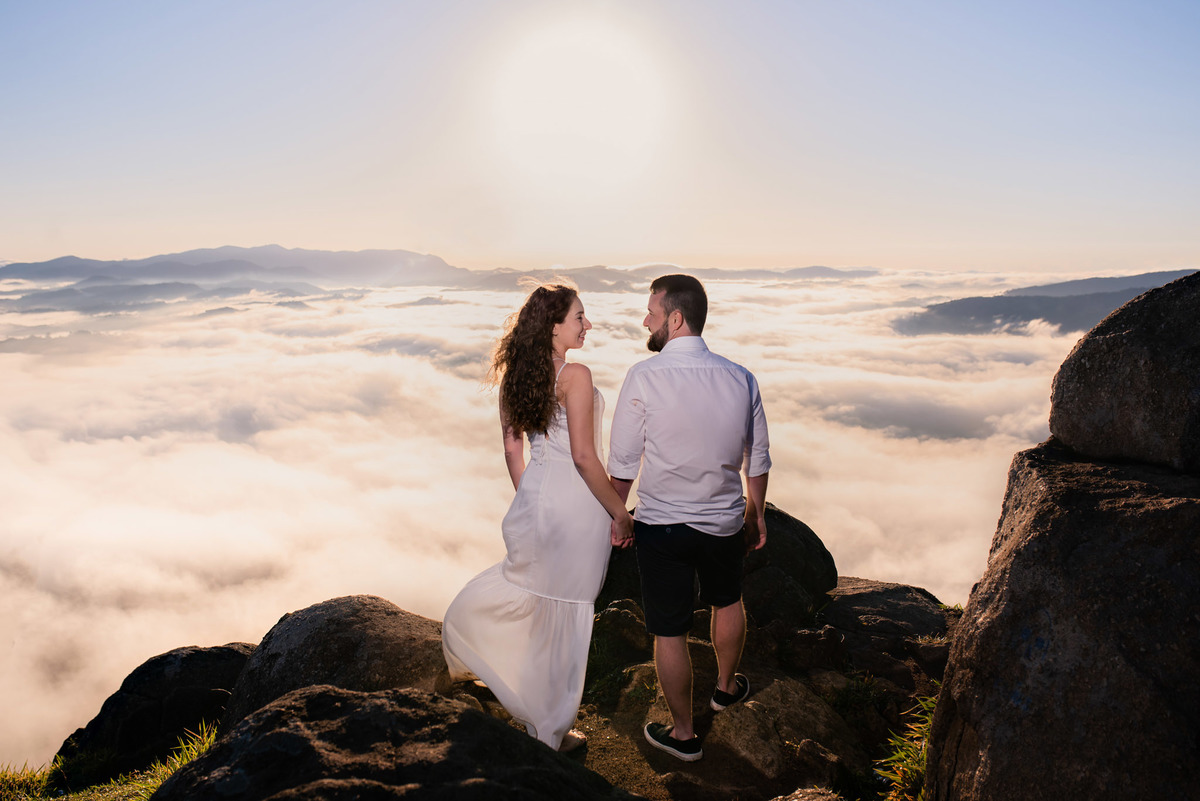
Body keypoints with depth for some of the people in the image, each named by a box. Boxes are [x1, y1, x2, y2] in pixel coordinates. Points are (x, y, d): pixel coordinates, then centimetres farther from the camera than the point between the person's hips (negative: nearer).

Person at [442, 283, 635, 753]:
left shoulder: (516, 375, 4)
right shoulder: (576, 375, -18)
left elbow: (512, 449, 11)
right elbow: (584, 456, -20)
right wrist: (620, 514, -11)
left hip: (536, 492, 7)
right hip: (576, 503, -7)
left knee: (528, 585, 30)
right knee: (562, 612, 6)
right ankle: (550, 731, 23)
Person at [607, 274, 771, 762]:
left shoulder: (644, 377, -19)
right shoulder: (740, 378, -7)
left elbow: (622, 464, -13)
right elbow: (757, 460, 2)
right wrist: (757, 512, 17)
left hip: (661, 526, -4)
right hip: (725, 522, 4)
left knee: (669, 633, 12)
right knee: (727, 602, 30)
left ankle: (683, 735, 30)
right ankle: (726, 686, 54)